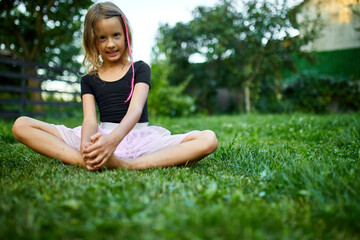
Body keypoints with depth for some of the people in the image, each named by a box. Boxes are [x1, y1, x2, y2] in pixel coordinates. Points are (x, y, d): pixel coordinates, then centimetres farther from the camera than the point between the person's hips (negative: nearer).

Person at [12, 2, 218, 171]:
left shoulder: (140, 69, 9)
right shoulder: (89, 80, 15)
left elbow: (135, 110, -9)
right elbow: (90, 120, -1)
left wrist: (114, 138, -32)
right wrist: (86, 146, -27)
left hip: (137, 139, -1)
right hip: (101, 138, 2)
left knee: (209, 139, -26)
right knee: (21, 126, -12)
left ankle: (125, 165, -39)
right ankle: (89, 161, -34)